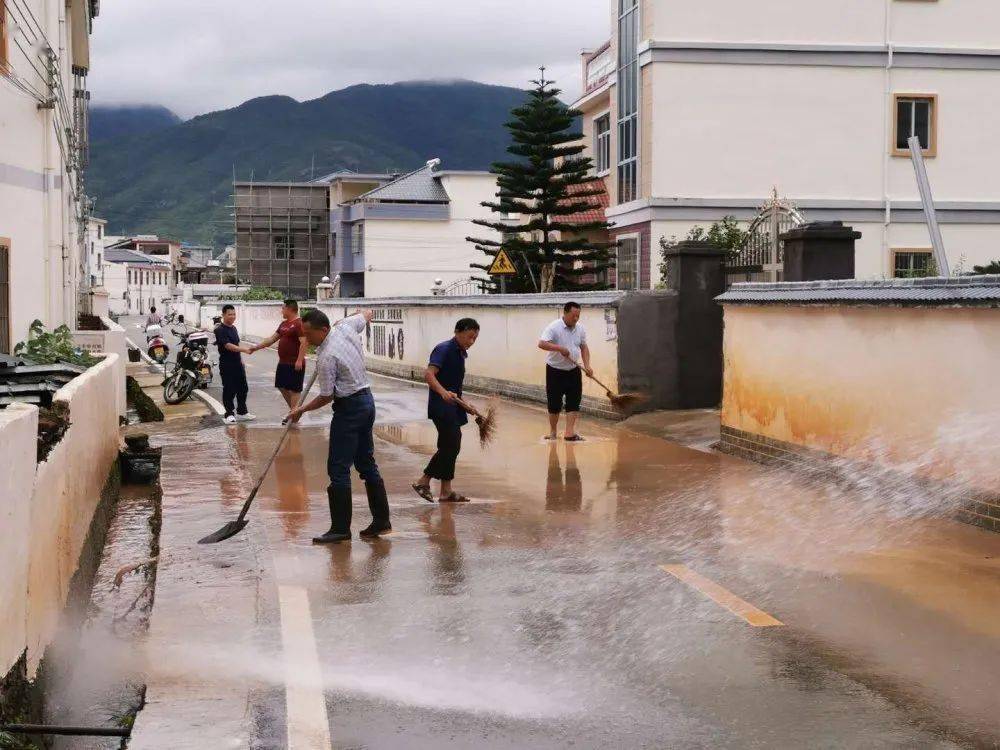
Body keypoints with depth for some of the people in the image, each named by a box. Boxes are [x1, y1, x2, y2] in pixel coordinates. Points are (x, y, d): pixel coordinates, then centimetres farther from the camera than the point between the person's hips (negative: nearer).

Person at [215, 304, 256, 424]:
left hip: (237, 363, 8)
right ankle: (229, 415, 3)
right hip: (227, 365, -8)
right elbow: (228, 346, -25)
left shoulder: (234, 328, 13)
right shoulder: (220, 330, -14)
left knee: (243, 388, 12)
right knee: (229, 390, -4)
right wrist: (244, 350, -33)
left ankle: (242, 412, 23)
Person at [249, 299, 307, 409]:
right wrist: (256, 347, 17)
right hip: (283, 363, 10)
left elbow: (304, 343, -24)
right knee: (282, 387, 15)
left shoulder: (299, 324, -16)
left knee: (294, 390, -5)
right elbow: (272, 339, 19)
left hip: (294, 364, -10)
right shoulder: (284, 324, 15)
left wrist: (299, 360, -28)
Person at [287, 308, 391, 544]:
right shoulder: (346, 326, 1)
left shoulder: (326, 357, -21)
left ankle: (340, 528, -5)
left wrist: (301, 410, 0)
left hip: (349, 408, -10)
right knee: (367, 464, 14)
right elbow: (367, 315, 22)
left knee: (338, 469, -6)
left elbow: (326, 397, -13)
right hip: (367, 400, 10)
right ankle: (381, 521, 17)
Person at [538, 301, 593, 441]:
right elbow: (541, 344, -27)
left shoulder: (580, 328, 1)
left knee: (574, 402, -2)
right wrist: (560, 348, -35)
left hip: (573, 371, 5)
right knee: (554, 403, 4)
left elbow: (584, 347, 12)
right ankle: (553, 432, 20)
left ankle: (569, 432, -1)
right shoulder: (554, 327, -17)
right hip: (555, 371, -4)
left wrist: (587, 366, -1)